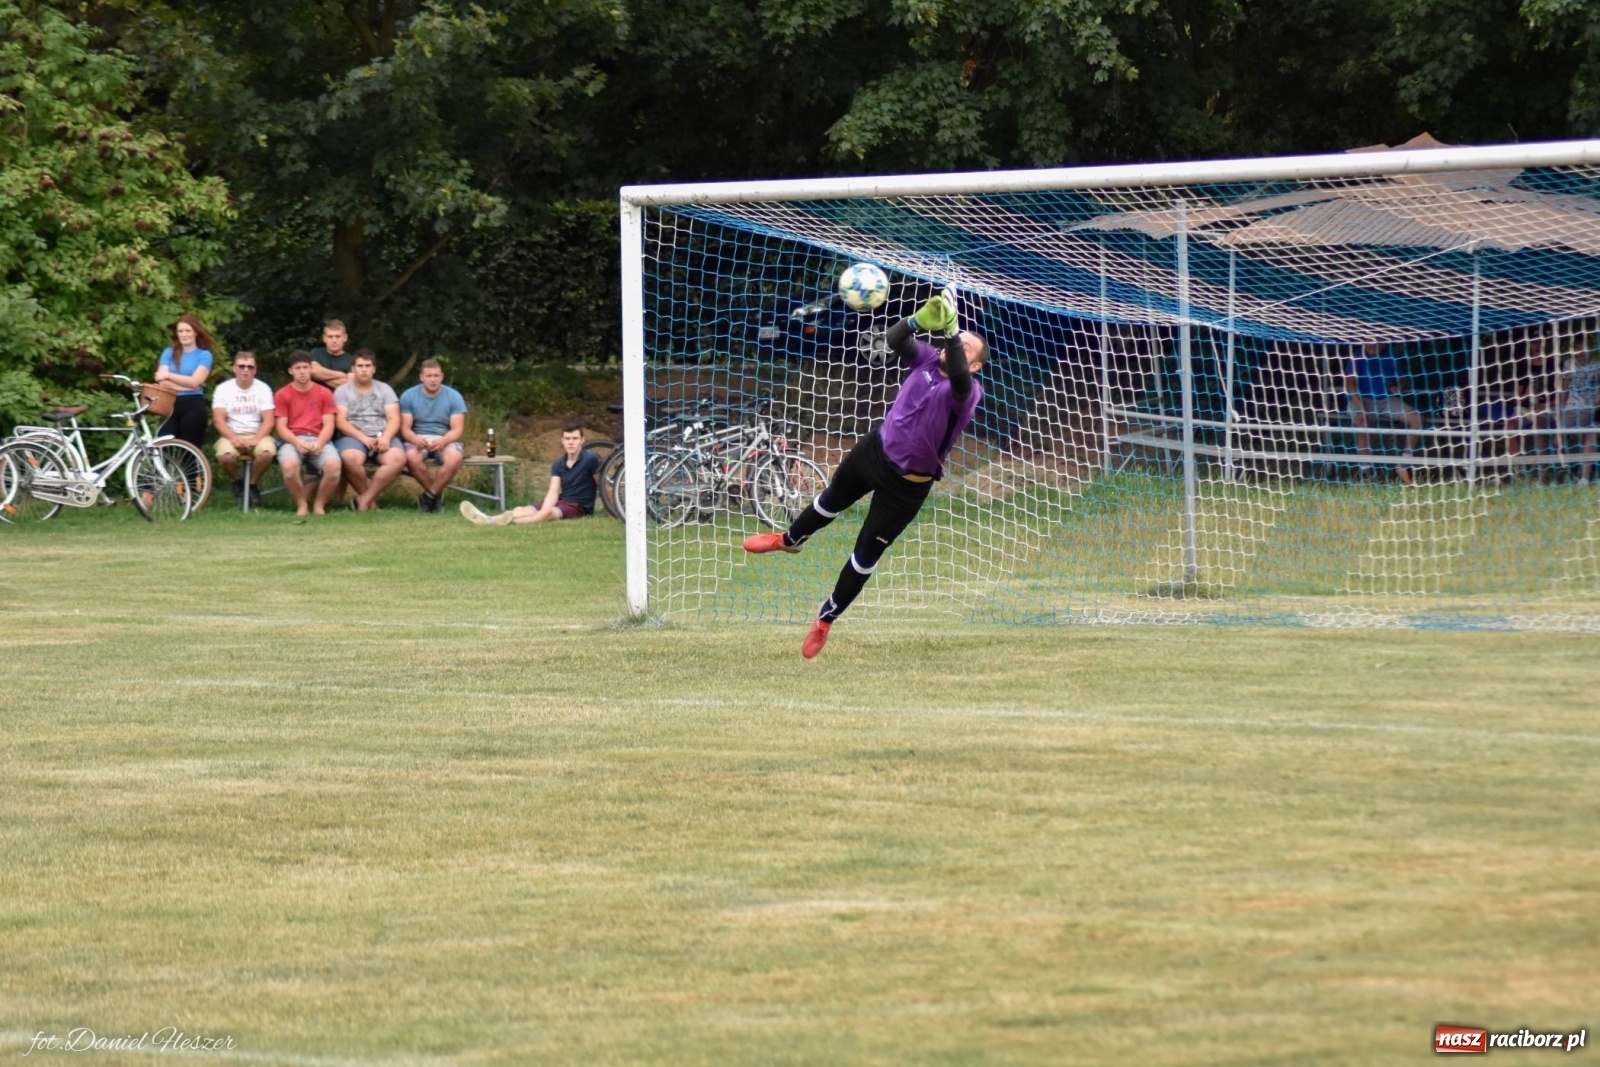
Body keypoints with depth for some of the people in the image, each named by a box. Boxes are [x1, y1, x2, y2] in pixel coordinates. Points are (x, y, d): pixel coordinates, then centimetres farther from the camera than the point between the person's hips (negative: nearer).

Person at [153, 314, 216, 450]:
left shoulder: (204, 355, 4)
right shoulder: (169, 353, 11)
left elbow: (195, 381, -10)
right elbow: (163, 381, -2)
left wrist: (169, 375, -17)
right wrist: (187, 384, -10)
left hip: (193, 406, -2)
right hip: (170, 405, 2)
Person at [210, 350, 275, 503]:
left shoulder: (262, 388, 4)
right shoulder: (223, 389, 3)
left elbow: (269, 420, -4)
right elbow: (218, 420, -5)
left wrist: (255, 440, -21)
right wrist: (234, 439, -22)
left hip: (257, 435, 0)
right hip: (231, 435, 0)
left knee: (267, 452, -34)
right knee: (225, 455, -34)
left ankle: (252, 483, -3)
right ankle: (237, 481, 2)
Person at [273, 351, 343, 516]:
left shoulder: (324, 394, 11)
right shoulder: (282, 395, 8)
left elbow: (328, 425, 5)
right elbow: (281, 427, 2)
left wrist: (319, 443, -15)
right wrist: (297, 442, -18)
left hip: (318, 440, 1)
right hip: (292, 440, -1)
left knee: (333, 465, -32)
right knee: (289, 465, -37)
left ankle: (320, 505, -8)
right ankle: (301, 505, -14)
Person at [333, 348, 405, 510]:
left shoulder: (384, 389, 16)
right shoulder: (342, 391, 9)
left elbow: (394, 419, 6)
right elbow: (340, 421, -3)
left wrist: (386, 438, -16)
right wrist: (363, 438, -18)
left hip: (382, 436, 2)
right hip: (353, 436, -2)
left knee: (398, 458, -32)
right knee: (351, 459, -38)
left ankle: (365, 499, -24)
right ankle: (371, 500, -15)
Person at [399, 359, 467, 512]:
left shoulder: (454, 397, 0)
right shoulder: (408, 396, 1)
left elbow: (457, 429, -5)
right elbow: (405, 428, -3)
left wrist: (443, 441, -28)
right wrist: (415, 439, -27)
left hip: (446, 440, 0)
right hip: (418, 440, 0)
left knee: (455, 457, -36)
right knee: (411, 456, -36)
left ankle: (430, 495, -16)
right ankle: (437, 493, -12)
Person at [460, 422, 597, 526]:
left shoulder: (590, 460, -10)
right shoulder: (558, 464, 7)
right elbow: (553, 492, -3)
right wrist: (542, 512, -22)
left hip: (579, 507, -6)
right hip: (561, 502, 6)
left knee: (548, 512, -37)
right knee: (521, 510, -18)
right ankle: (487, 519, -44)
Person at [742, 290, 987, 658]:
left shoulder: (969, 393, -26)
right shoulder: (927, 359, -11)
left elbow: (957, 373, -49)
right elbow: (895, 339, -28)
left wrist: (950, 329, -64)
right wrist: (920, 319, -48)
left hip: (907, 485, -5)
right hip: (875, 449, 5)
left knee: (866, 554, 4)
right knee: (833, 499, 31)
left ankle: (825, 620, 25)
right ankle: (790, 540, 61)